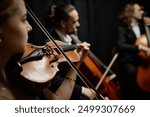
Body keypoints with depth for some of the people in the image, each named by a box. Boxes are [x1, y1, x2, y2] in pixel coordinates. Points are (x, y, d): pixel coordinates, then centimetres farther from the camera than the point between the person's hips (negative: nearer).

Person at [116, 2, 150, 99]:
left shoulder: (141, 25, 12)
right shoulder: (122, 29, -6)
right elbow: (121, 46, -24)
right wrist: (140, 47, -36)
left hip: (141, 59, 5)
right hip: (128, 61, -5)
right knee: (132, 72, -36)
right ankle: (131, 98, -19)